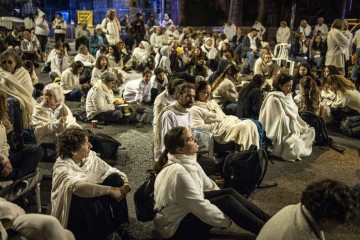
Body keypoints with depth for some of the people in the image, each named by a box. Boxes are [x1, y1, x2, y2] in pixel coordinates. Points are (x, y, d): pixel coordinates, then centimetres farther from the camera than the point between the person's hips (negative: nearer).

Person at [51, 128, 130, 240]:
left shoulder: (90, 156, -8)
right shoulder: (62, 167, -27)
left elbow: (111, 171, -3)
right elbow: (77, 187, -47)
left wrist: (125, 182, -25)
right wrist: (110, 190, -47)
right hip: (70, 209, -6)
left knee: (115, 178, -11)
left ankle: (119, 226, 0)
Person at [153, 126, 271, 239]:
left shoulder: (188, 160, -3)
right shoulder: (178, 171, -31)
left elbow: (208, 185, 9)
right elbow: (199, 206, -27)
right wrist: (225, 220, -14)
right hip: (175, 226, -9)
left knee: (230, 192, -4)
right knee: (227, 201, -17)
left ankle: (268, 220, 4)